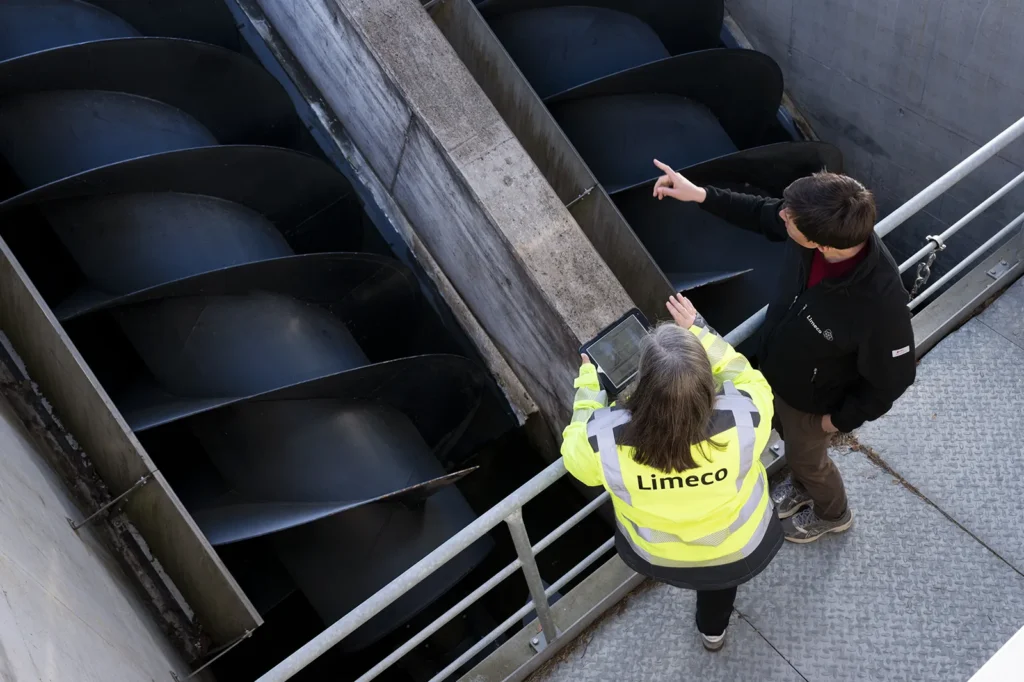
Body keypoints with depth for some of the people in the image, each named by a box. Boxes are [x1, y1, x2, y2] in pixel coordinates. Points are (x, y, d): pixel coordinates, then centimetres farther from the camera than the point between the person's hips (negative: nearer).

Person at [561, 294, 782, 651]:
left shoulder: (604, 440, -38)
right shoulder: (742, 419, -38)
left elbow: (576, 449, -12)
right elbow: (748, 380, -13)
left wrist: (589, 381, -4)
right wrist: (700, 332, -11)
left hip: (655, 558, 1)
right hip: (744, 552, 0)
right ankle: (713, 629, 63)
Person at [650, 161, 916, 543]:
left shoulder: (880, 302, -45)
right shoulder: (821, 226, -29)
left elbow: (891, 379, -26)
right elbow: (762, 215, -5)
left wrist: (841, 420, -13)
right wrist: (701, 195, -11)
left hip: (812, 398, -5)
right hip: (775, 368, 6)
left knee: (806, 457, 26)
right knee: (789, 438, 34)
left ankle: (832, 513, 60)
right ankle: (803, 484, 67)